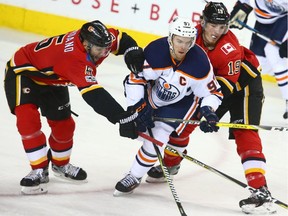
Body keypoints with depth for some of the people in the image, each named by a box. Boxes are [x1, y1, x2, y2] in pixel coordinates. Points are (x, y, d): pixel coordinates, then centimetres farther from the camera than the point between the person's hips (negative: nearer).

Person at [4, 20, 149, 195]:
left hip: (51, 78, 9)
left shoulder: (95, 38, -20)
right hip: (23, 72, -8)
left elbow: (120, 38, 2)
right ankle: (39, 171, -20)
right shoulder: (75, 57, -43)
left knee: (63, 123, 11)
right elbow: (95, 95, -50)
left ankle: (60, 164, 36)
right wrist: (123, 118, -55)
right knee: (28, 119, -27)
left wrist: (132, 50, -20)